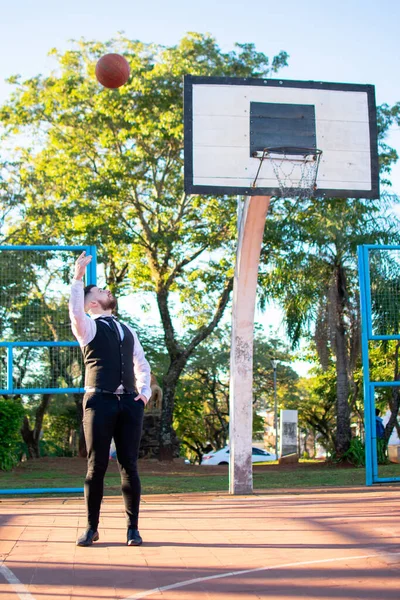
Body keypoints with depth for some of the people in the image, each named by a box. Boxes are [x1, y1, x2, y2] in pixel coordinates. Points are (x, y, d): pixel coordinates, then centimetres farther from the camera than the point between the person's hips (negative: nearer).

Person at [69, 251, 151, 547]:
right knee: (97, 466, 1)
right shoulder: (89, 327, 3)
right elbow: (75, 311, -21)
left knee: (129, 465, 3)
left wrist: (145, 391, 11)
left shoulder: (128, 331, 20)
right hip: (100, 402, -4)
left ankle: (133, 528, 10)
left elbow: (142, 365, 27)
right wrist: (78, 276, -24)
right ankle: (92, 528, 12)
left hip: (129, 403, 4)